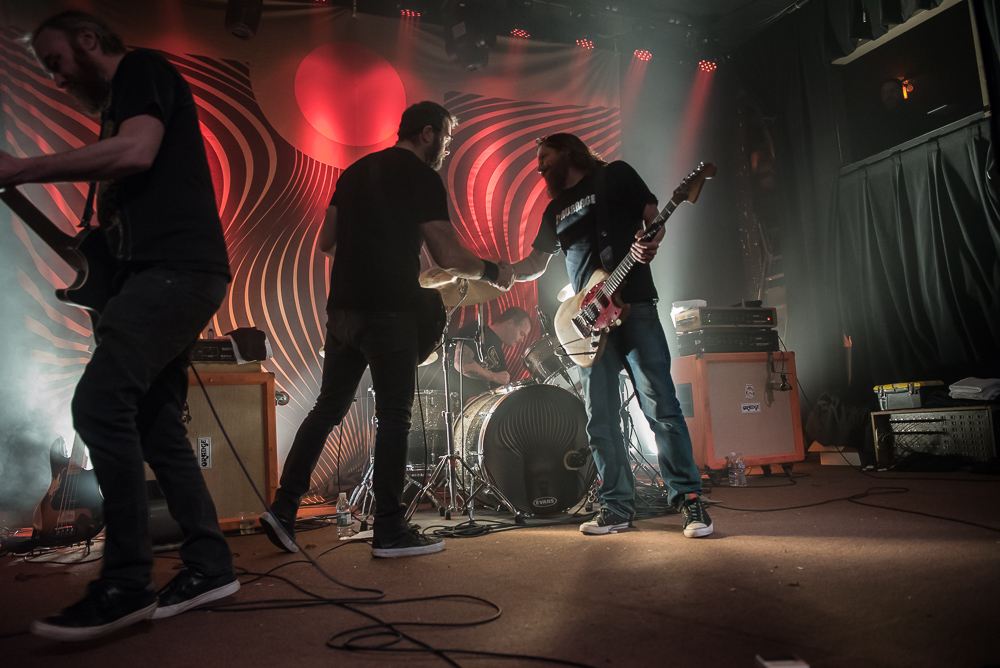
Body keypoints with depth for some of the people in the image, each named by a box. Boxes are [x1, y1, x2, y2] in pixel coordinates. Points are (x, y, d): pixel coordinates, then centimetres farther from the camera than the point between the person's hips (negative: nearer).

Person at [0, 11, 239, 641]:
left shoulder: (143, 68, 4)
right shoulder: (118, 106, 31)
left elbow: (136, 153, -16)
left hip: (176, 265, -10)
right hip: (162, 273, 10)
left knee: (100, 403, -18)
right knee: (155, 421, 7)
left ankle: (127, 584, -12)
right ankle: (211, 565, 11)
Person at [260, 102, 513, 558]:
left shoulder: (355, 170, 19)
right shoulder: (422, 178, -4)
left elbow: (326, 241, 20)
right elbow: (447, 256, -11)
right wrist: (493, 273, 4)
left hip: (342, 308, 7)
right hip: (389, 311, -7)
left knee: (328, 408, 13)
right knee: (393, 417, -1)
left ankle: (283, 508, 14)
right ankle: (389, 531, 5)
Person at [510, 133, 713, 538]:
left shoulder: (615, 175, 9)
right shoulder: (555, 209, 24)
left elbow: (653, 215, 4)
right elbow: (536, 264, 26)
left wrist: (650, 242, -19)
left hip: (634, 307, -5)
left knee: (661, 406, -7)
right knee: (600, 420, 3)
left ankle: (689, 499, 3)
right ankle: (617, 508, 11)